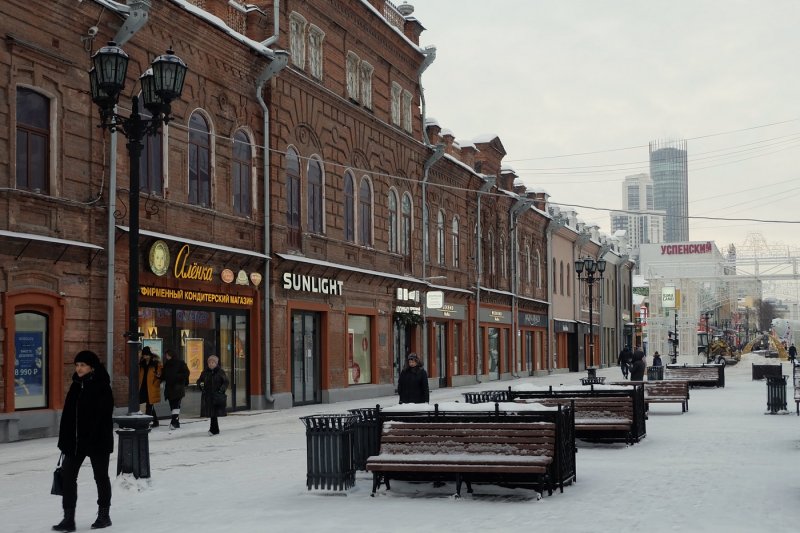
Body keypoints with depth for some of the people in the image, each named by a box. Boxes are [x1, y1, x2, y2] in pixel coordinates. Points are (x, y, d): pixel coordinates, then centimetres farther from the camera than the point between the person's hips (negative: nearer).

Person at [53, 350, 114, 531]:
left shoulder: (102, 387, -12)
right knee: (67, 475, 0)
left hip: (98, 440, -6)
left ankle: (104, 515, 21)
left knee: (101, 476, 7)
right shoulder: (76, 386, 8)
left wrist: (92, 438, -23)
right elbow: (67, 415, 11)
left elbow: (104, 417, -18)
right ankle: (68, 518, 5)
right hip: (75, 440, 6)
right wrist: (64, 440, 7)